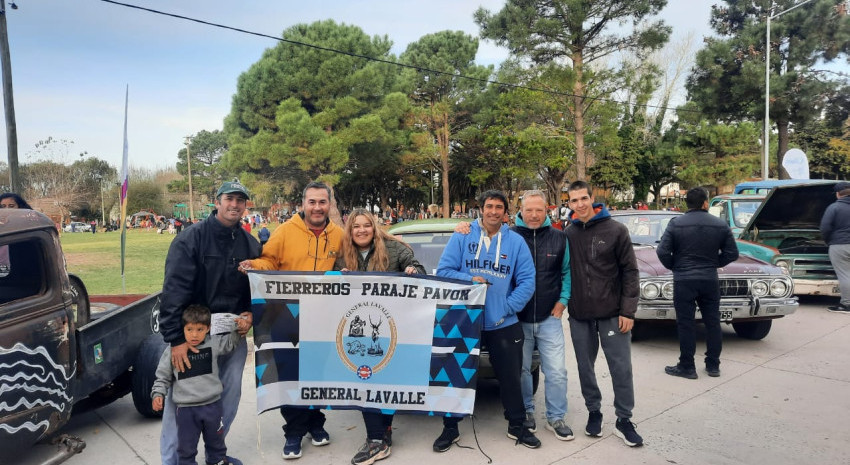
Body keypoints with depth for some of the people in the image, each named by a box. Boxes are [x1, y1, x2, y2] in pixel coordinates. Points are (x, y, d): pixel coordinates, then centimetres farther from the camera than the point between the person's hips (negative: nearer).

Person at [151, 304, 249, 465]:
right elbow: (163, 376, 2)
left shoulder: (213, 343, -6)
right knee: (186, 444, 11)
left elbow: (231, 341, 6)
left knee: (216, 439, 22)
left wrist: (241, 326, -11)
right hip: (186, 408, -2)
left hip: (212, 404, 2)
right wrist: (158, 394, -8)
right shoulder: (172, 351, -7)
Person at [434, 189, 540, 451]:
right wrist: (469, 280, -19)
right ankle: (450, 428, 27)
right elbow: (443, 271, -4)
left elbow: (527, 281, -1)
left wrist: (508, 308, -10)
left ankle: (517, 426, 33)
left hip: (504, 324, 1)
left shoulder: (516, 241, 2)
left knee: (510, 376, 13)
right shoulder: (461, 237, -2)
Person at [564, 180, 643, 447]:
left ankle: (624, 420, 18)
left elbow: (630, 271, -5)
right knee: (585, 367, 12)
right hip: (579, 315, 3)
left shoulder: (615, 230, -5)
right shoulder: (568, 234, 3)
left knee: (621, 368, 3)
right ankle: (594, 412, 30)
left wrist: (628, 310, -10)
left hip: (612, 314, -3)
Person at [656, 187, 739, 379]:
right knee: (712, 322, 14)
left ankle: (687, 367, 9)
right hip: (710, 281, 3)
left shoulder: (675, 224, -7)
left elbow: (662, 251, -11)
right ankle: (713, 365, 22)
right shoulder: (720, 225, 1)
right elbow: (732, 253, 4)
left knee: (685, 324, 3)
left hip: (684, 281, -3)